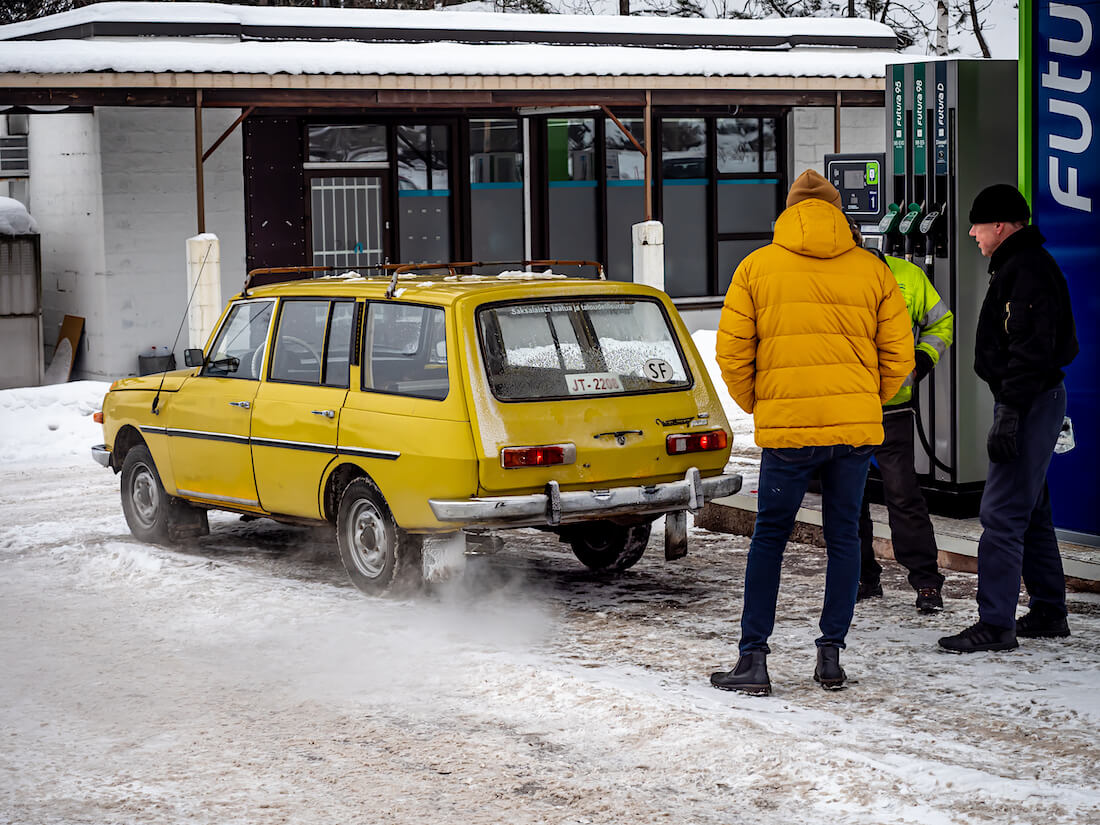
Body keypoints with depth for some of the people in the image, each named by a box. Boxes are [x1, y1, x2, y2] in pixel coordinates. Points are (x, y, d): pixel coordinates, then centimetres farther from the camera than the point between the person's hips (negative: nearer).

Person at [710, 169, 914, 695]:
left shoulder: (757, 267, 1)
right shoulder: (872, 270, 5)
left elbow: (732, 351, 0)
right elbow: (898, 353, 5)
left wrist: (754, 405, 15)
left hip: (786, 426, -1)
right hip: (857, 426, 1)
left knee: (769, 537, 8)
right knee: (843, 537, 12)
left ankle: (754, 658, 6)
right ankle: (831, 654, 12)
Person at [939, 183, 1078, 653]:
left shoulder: (1028, 270, -16)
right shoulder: (1018, 266, 18)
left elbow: (1031, 351, -23)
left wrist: (1009, 413, -25)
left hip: (1031, 402, -11)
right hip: (1031, 402, 11)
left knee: (1002, 513, -11)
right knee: (1030, 511, 16)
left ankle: (995, 623, -11)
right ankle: (1048, 614, 24)